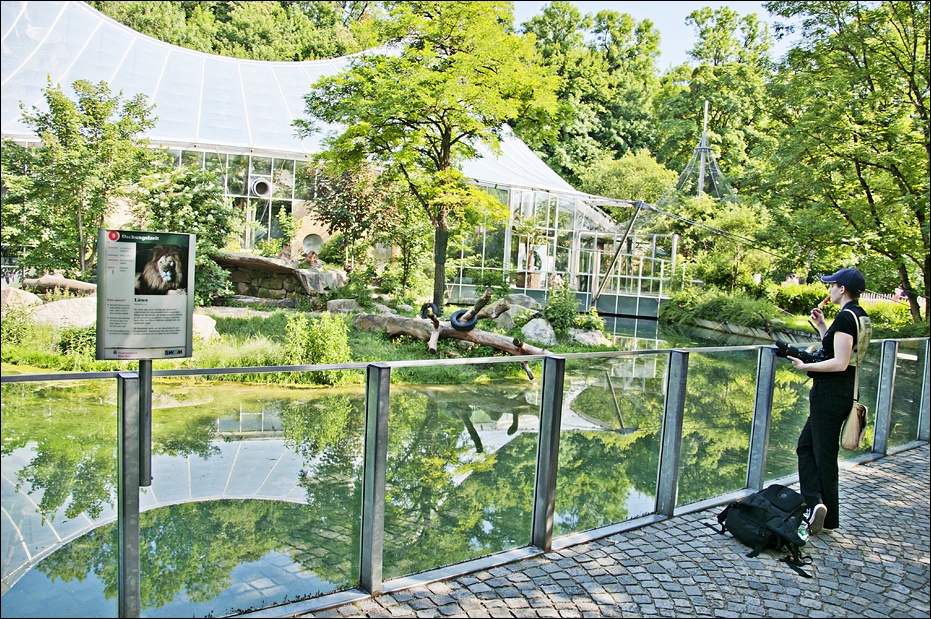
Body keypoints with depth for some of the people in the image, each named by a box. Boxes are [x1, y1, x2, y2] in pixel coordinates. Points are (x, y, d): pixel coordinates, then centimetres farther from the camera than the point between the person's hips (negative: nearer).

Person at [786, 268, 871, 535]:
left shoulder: (845, 317, -18)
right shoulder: (861, 316, 12)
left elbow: (839, 363, -23)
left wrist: (806, 366, -16)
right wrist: (822, 327, 17)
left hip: (830, 393, -10)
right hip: (844, 392, 10)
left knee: (824, 454, 1)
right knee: (806, 446, 15)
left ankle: (829, 519, 10)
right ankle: (816, 503, 10)